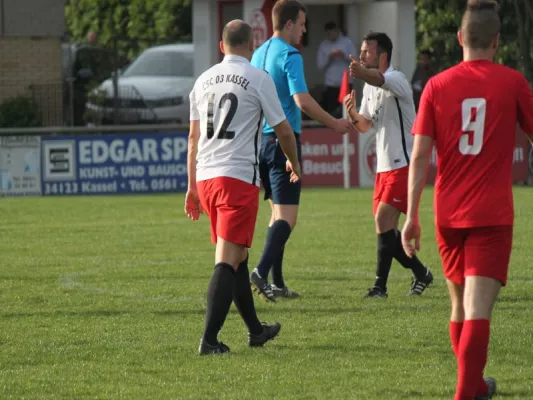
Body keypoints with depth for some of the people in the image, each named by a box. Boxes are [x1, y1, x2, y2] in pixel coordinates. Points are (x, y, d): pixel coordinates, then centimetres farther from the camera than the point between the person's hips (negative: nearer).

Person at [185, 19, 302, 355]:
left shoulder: (204, 80, 13)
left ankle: (256, 330, 31)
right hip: (239, 177, -6)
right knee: (227, 261, -9)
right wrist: (294, 163, 22)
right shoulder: (258, 79, -4)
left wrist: (193, 187, 23)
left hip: (205, 177, 6)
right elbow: (283, 130, 2)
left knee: (238, 256, 19)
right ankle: (210, 340, -17)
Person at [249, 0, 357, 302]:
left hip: (262, 138, 8)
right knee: (287, 216, -10)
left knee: (278, 211, 16)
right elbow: (302, 100, -21)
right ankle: (263, 271, -26)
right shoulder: (290, 55, -12)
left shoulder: (259, 54, 14)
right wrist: (335, 124, -12)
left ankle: (277, 283, 16)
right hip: (284, 139, -8)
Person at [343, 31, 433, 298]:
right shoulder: (369, 86, 12)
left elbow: (381, 80, -41)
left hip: (404, 165, -9)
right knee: (386, 226, 10)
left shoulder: (396, 80, -15)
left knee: (383, 219, -17)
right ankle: (421, 274, 26)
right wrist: (353, 113, -4)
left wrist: (362, 74, -63)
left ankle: (380, 285, -13)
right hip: (384, 166, 9)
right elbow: (365, 126, 20)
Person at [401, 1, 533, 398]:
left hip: (448, 215, 3)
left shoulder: (437, 86, 2)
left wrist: (412, 215, 1)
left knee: (460, 306, 19)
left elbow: (420, 154, -2)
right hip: (493, 215, -3)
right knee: (478, 309, -10)